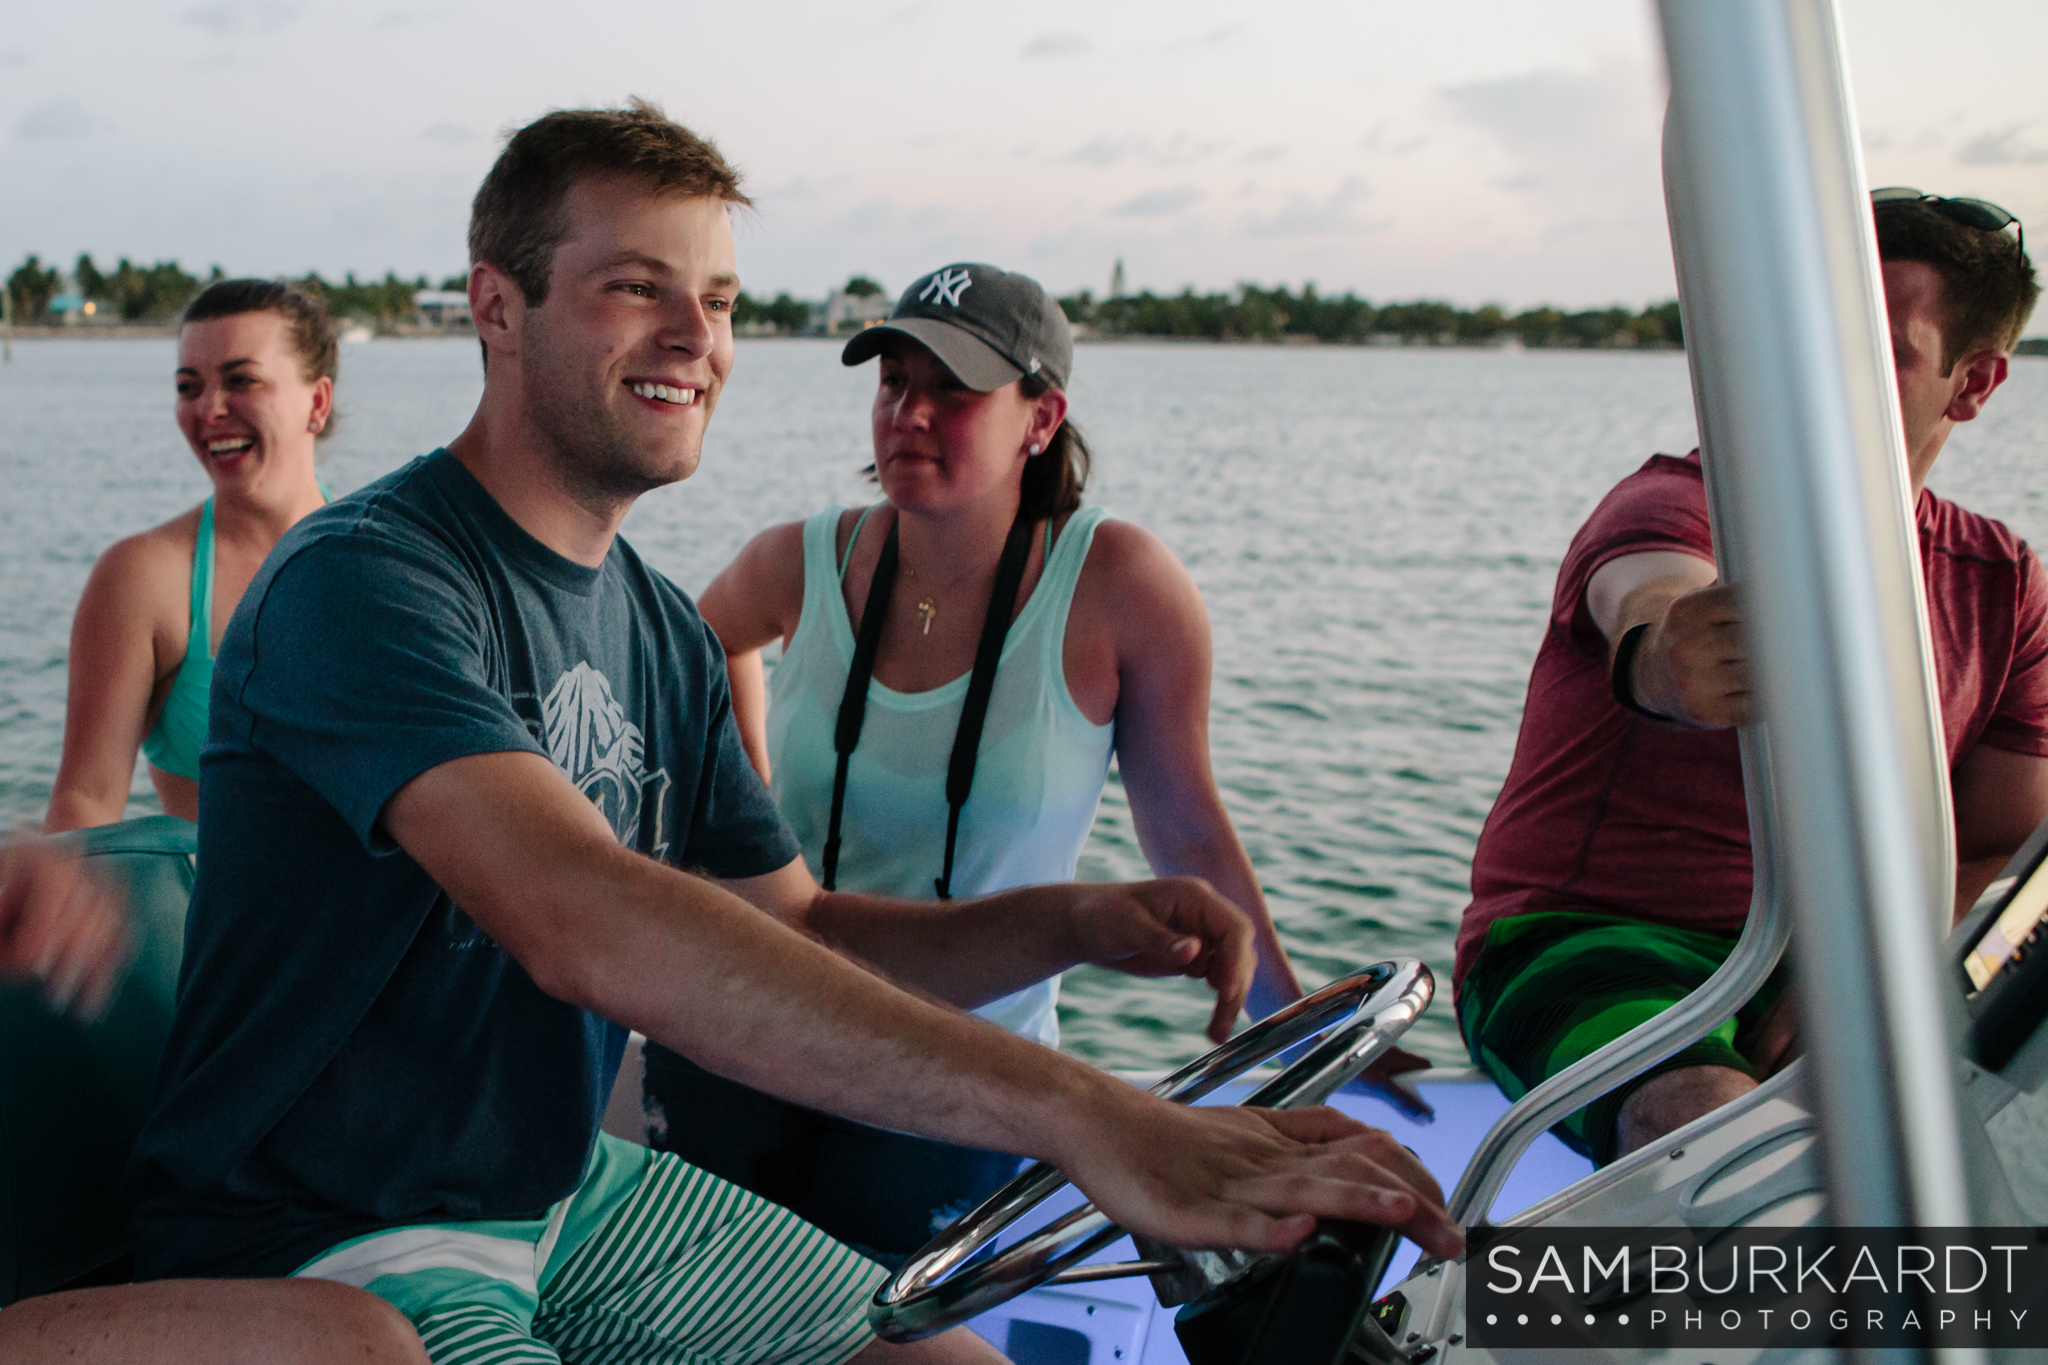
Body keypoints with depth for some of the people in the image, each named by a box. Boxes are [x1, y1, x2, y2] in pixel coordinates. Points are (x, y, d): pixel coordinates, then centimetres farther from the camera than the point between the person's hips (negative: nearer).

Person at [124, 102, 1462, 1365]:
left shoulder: (667, 632, 6)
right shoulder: (362, 580, -21)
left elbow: (795, 934, 8)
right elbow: (585, 925, -36)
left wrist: (1067, 925, -12)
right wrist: (1086, 1117, -42)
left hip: (572, 1189, 7)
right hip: (320, 1242, -7)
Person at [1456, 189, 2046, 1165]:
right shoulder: (1678, 506, -9)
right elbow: (1654, 604, -35)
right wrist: (1666, 661, -61)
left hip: (1827, 967, 6)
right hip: (1585, 939, -5)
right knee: (1711, 1125, -37)